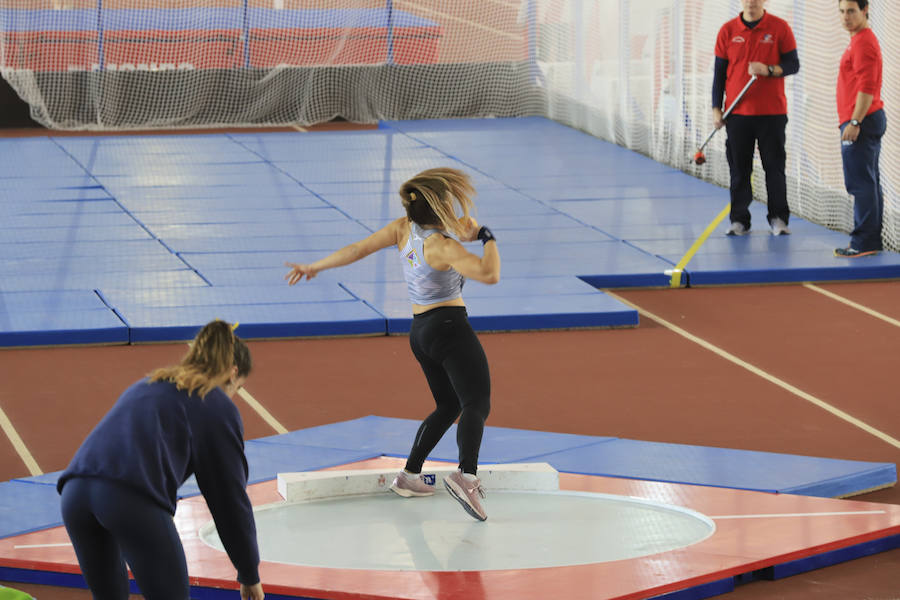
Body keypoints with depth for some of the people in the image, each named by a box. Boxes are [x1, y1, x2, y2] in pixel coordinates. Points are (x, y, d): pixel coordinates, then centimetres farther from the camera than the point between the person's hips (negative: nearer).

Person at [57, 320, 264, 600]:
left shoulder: (146, 386, 34)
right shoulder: (219, 407, 15)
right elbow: (231, 496, 15)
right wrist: (250, 575, 24)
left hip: (74, 492, 6)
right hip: (133, 500, -6)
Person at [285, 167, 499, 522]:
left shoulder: (403, 229, 1)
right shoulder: (442, 246, -18)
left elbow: (358, 249, 3)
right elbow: (489, 274, -26)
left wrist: (314, 267, 13)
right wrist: (487, 237, -10)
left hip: (420, 331, 9)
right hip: (449, 327, -9)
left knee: (448, 406, 22)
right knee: (477, 404, -19)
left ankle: (410, 475, 19)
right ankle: (466, 474, -42)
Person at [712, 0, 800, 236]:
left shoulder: (780, 28, -1)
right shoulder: (728, 30, 4)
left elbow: (793, 64, 0)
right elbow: (719, 72, 8)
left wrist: (768, 70, -19)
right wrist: (716, 109, 4)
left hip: (772, 112, -1)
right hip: (737, 112, 1)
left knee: (775, 167, 2)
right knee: (739, 169, 3)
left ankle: (778, 218, 11)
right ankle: (739, 220, 10)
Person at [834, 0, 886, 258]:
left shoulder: (864, 42, -14)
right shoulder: (860, 40, 18)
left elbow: (867, 87, -21)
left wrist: (855, 123, -24)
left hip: (861, 122, -11)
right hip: (869, 121, 11)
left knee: (861, 184, -11)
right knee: (869, 184, 12)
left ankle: (864, 242, -11)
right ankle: (872, 241, 15)